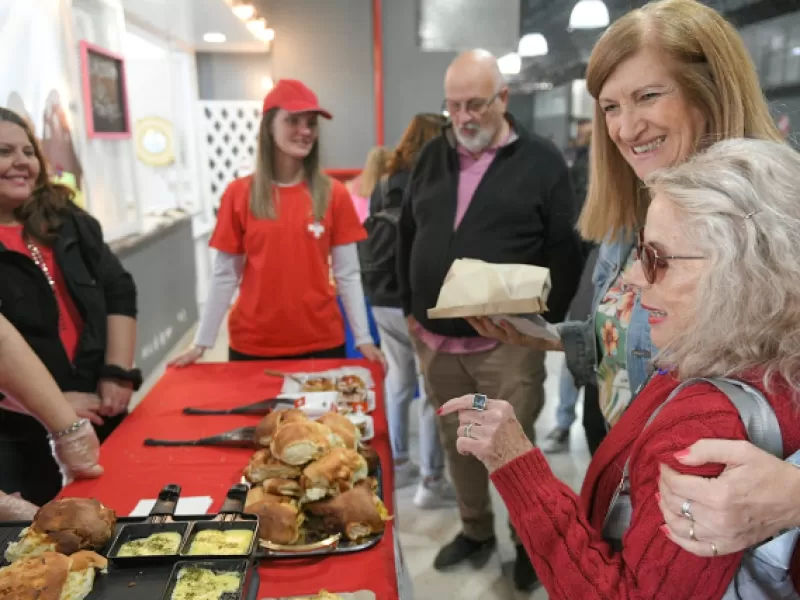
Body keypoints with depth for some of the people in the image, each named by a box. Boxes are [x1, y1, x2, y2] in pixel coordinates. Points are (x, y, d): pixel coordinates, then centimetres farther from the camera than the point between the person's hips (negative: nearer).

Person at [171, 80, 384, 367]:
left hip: (321, 342, 0)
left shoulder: (333, 193, -1)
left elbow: (348, 275, -1)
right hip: (252, 345, 0)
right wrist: (201, 343, 0)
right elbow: (225, 276, 1)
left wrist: (364, 339, -6)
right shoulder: (239, 194, -2)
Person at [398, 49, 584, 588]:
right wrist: (411, 308, 11)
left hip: (508, 343, -4)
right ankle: (476, 531, 37)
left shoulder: (542, 161, -4)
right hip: (435, 340, 5)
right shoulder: (433, 157, 9)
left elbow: (565, 251, -4)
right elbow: (409, 236, 15)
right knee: (456, 441, 16)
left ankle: (530, 541, 30)